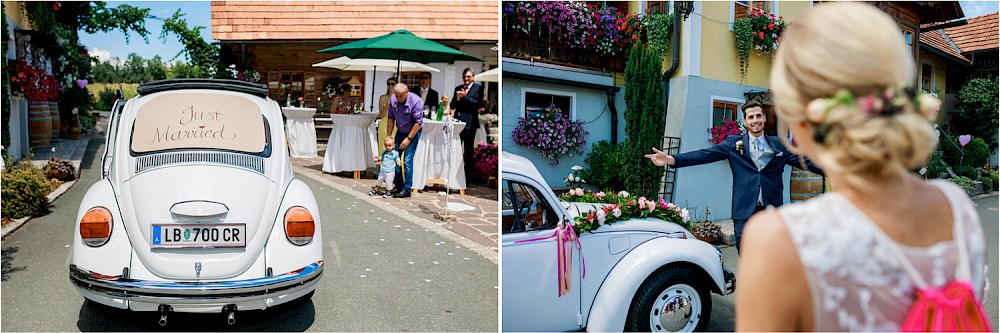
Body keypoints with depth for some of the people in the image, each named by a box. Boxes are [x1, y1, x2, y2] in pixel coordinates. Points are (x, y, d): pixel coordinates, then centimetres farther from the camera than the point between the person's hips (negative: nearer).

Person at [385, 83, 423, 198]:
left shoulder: (416, 101, -24)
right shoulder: (392, 99, -9)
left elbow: (418, 122, -21)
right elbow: (391, 118, 1)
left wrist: (408, 138, -20)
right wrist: (388, 136, 2)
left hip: (413, 132, -5)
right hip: (400, 131, 5)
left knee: (408, 160, -12)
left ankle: (406, 189, -4)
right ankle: (398, 186, 15)